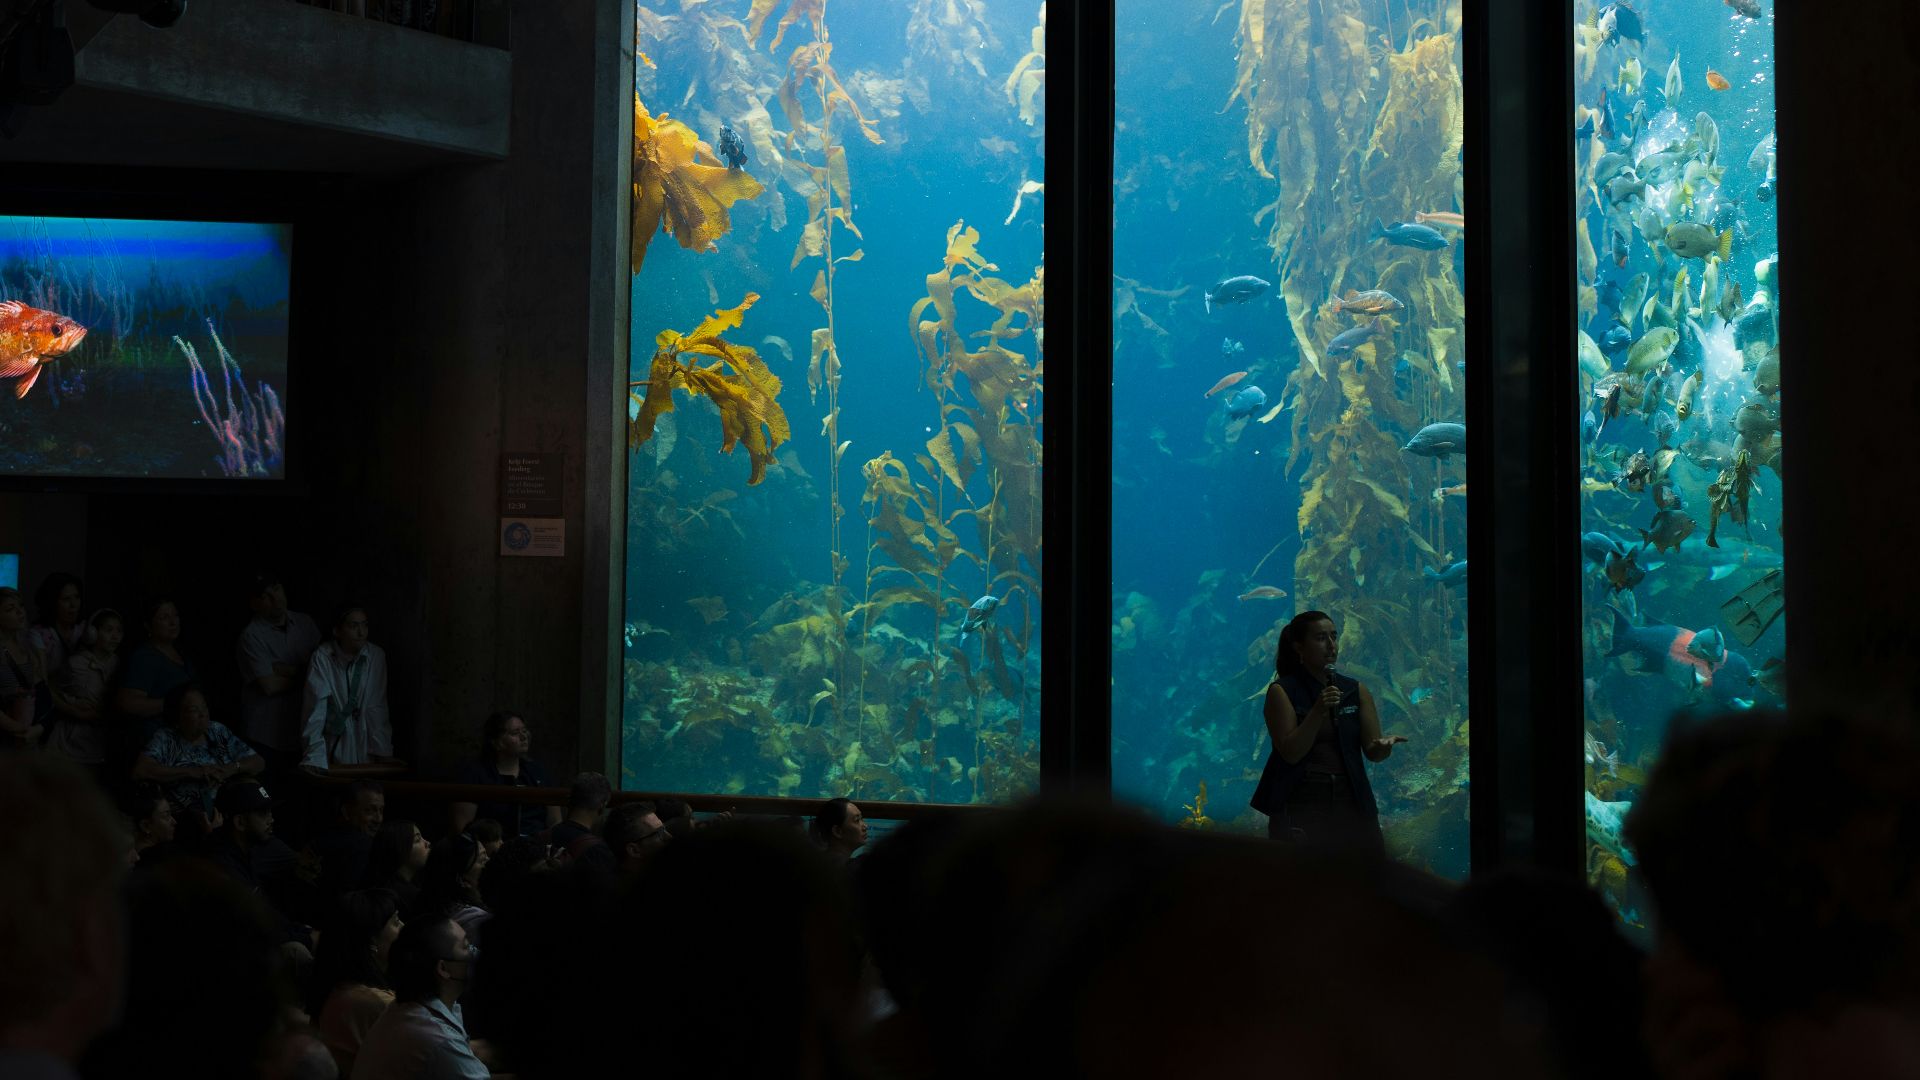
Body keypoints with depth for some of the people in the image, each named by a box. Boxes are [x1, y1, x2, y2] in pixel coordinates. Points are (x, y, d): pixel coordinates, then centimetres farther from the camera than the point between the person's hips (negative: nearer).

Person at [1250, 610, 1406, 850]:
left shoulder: (1355, 690, 9)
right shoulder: (1282, 691, -2)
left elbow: (1372, 752, 4)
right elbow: (1291, 753, -10)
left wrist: (1384, 745, -18)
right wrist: (1318, 711, -21)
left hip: (1351, 805, 4)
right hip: (1299, 808, -4)